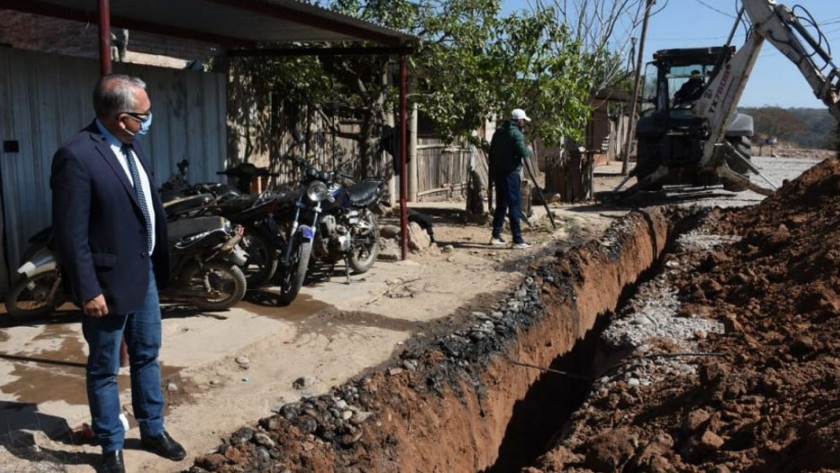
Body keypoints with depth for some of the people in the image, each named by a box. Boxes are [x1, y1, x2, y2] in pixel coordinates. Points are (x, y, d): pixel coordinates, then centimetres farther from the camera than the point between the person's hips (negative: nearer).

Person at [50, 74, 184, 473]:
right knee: (104, 369, 11)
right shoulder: (76, 156, -21)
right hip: (109, 282, -8)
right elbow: (70, 233, -20)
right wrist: (88, 290, -18)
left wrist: (158, 261, 13)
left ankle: (152, 431, 38)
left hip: (145, 272, 8)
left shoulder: (130, 145, 4)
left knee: (148, 356, 20)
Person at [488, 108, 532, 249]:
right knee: (515, 206, -6)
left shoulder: (499, 132, 14)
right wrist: (529, 150, 0)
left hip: (497, 172, 8)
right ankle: (517, 240, -6)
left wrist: (492, 173, 23)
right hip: (510, 173, -8)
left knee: (501, 204, 15)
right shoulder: (516, 134, -11)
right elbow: (523, 153, -22)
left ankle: (496, 236, 19)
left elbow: (492, 152, 18)